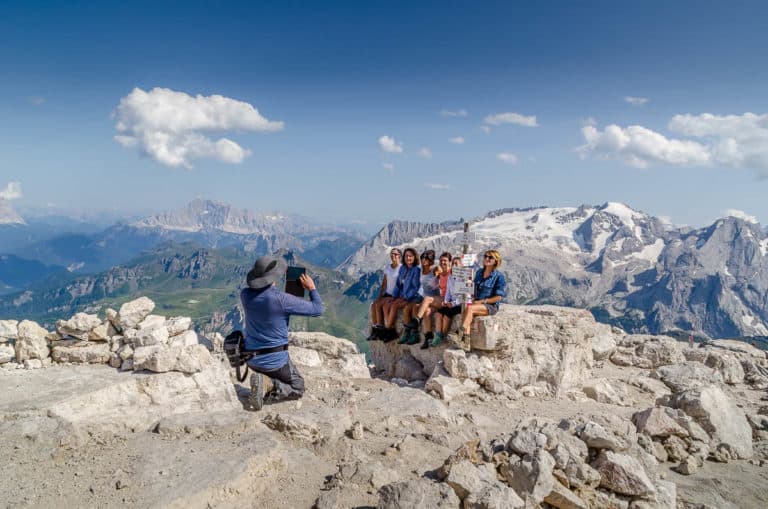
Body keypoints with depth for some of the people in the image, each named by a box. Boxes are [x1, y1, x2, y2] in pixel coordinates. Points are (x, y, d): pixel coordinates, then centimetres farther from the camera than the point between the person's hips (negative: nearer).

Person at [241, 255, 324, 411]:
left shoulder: (245, 294, -8)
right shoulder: (282, 299, -23)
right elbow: (317, 309, -12)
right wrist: (311, 288, 2)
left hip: (252, 360, 6)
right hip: (276, 360, -6)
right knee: (297, 390, 15)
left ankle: (262, 381, 3)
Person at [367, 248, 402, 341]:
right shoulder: (387, 267, 11)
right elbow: (384, 283, 12)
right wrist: (380, 296, 2)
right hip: (387, 294, 6)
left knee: (378, 305, -25)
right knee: (373, 305, -18)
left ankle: (379, 330, -14)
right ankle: (374, 331, -17)